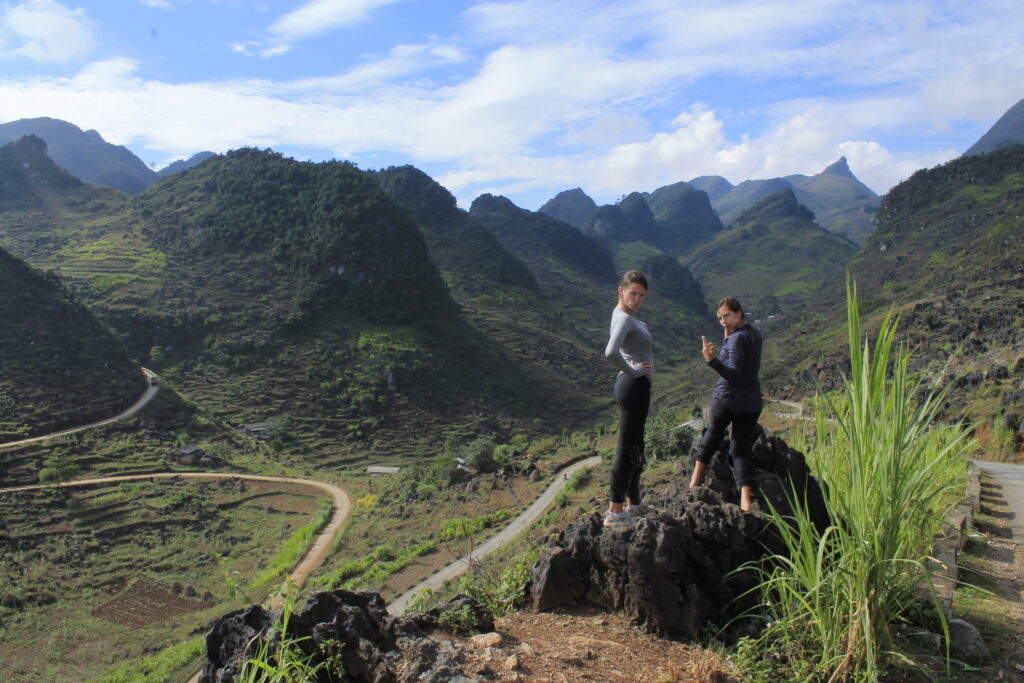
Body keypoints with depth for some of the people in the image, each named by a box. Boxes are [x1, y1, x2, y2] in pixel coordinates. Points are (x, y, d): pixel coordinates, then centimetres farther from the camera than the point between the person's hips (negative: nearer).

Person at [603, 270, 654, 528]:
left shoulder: (626, 315, 11)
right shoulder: (624, 319, -19)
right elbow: (611, 353, -37)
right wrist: (633, 371, -21)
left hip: (636, 388, 10)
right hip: (634, 387, -10)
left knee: (635, 448, 19)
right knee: (627, 449, -5)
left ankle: (633, 504, 32)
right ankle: (614, 513, 1)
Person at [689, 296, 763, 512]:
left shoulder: (738, 338, -15)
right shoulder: (754, 333, 10)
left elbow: (734, 374, -22)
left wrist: (711, 360, -35)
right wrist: (728, 338, 11)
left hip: (727, 399, -7)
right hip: (751, 403, 7)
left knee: (712, 433, 17)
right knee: (740, 449, 9)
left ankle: (696, 481, 21)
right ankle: (746, 499, -4)